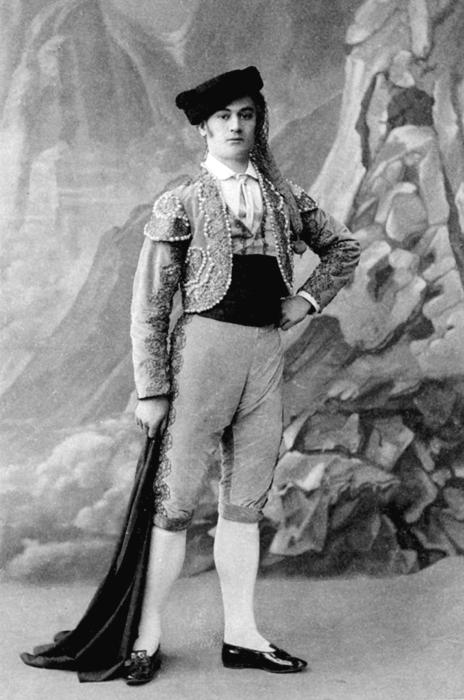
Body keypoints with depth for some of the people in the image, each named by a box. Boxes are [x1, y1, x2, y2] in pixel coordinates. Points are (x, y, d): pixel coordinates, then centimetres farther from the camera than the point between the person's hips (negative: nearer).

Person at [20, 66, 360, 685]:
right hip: (204, 345, -4)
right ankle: (146, 639, 7)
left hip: (268, 350, 4)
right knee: (176, 499, -2)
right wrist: (150, 390, -7)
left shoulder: (284, 196, 13)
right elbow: (149, 307, -2)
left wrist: (310, 298, 10)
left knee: (246, 501, 9)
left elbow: (344, 247, 27)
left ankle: (241, 635, 17)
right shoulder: (181, 204, 1)